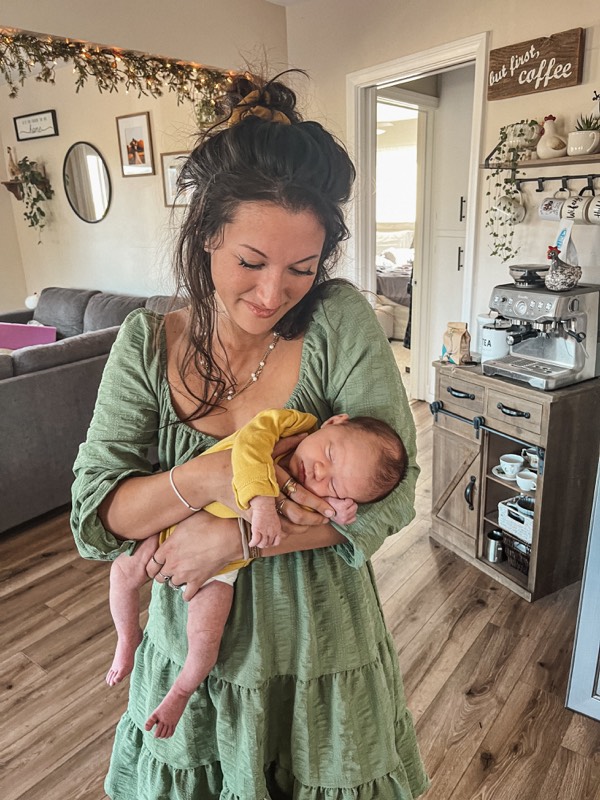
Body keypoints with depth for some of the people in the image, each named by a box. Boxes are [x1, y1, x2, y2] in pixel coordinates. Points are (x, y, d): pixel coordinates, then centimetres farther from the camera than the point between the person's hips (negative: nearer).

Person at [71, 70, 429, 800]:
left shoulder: (340, 322, -17)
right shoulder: (145, 343, -11)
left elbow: (390, 494, -17)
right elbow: (93, 519, -12)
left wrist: (235, 533, -23)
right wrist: (208, 476, -30)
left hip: (315, 653, -1)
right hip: (191, 651, 2)